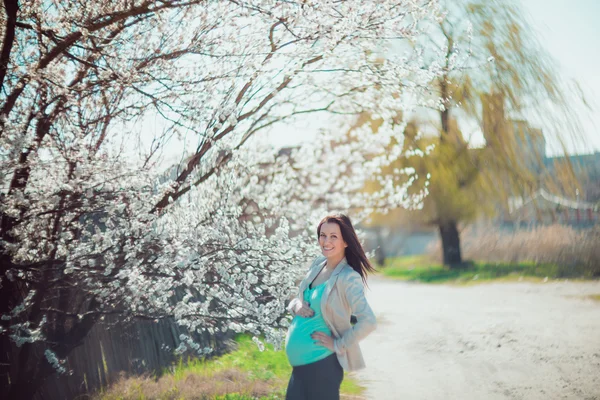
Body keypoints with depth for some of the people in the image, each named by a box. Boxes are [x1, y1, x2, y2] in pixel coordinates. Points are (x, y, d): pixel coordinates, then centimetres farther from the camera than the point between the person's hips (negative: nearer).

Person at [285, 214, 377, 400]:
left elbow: (368, 322, -26)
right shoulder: (318, 264, 5)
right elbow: (298, 299, 19)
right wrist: (296, 305, -3)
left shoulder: (348, 277, -17)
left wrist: (338, 344, -17)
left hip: (322, 364, -7)